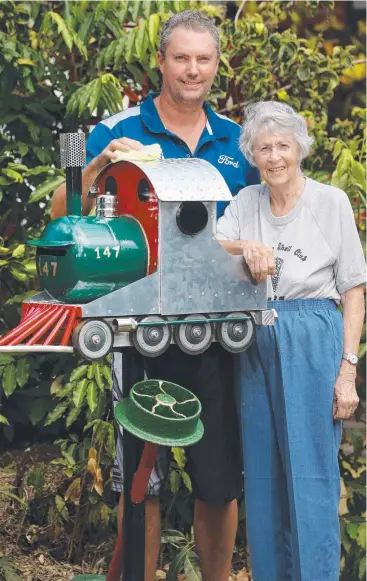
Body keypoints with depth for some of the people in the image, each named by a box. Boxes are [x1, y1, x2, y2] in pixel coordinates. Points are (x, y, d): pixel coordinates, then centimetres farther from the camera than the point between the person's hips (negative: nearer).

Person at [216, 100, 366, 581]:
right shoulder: (245, 202, 10)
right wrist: (246, 246, -26)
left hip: (312, 345, -4)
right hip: (257, 347, 4)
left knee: (312, 481, -3)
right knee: (263, 480, 9)